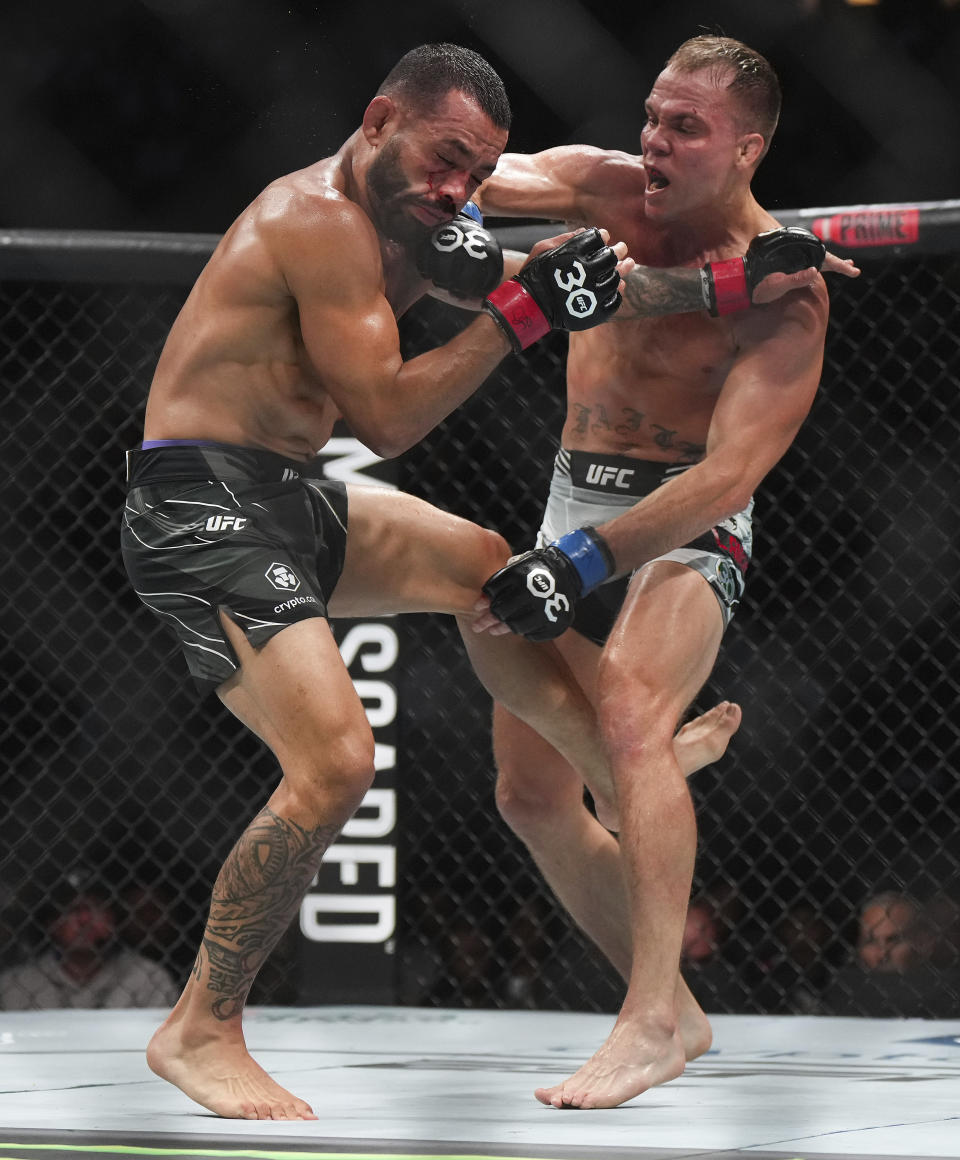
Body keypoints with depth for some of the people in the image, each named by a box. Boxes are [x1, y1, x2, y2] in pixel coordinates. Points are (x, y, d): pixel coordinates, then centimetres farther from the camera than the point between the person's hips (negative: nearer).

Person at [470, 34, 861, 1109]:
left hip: (687, 531, -7)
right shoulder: (615, 192, -1)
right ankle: (671, 1008, 20)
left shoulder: (785, 292, -19)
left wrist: (581, 562, -34)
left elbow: (730, 472, -26)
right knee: (532, 795, 8)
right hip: (576, 506, 7)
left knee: (629, 711, -34)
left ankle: (654, 1015, -38)